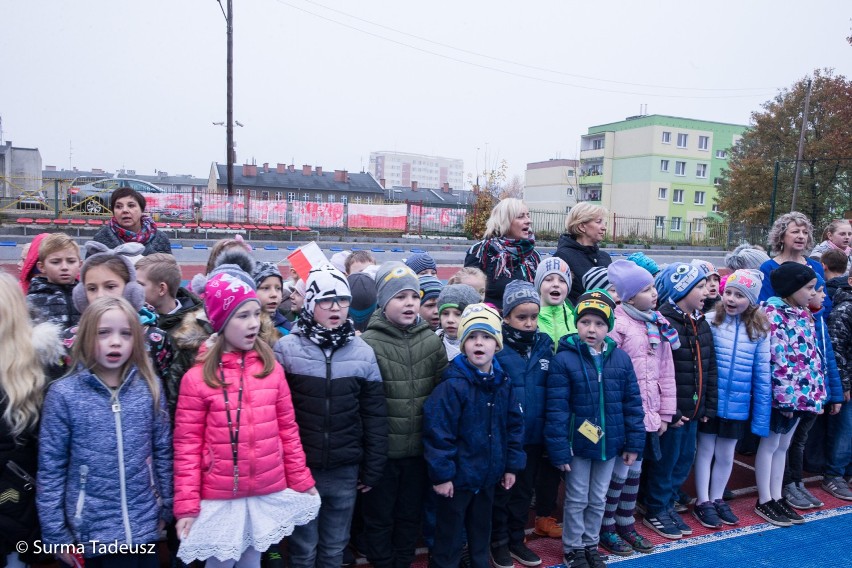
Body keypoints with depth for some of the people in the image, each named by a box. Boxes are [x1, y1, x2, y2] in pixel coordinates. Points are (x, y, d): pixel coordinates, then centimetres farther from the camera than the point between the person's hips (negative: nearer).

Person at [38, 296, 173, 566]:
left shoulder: (150, 387, -5)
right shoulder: (63, 393, -10)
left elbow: (163, 451, 3)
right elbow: (50, 468, -5)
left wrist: (165, 508, 7)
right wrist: (56, 534, -3)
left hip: (144, 526, 2)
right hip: (92, 529, -2)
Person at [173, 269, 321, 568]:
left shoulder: (271, 368, -1)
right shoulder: (197, 378, -10)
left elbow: (287, 429, 5)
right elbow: (187, 445, -6)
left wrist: (301, 479, 7)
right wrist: (186, 504, -7)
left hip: (269, 492, 3)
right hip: (220, 497, -2)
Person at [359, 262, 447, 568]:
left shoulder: (432, 341, 0)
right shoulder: (368, 344, -13)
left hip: (418, 449, 4)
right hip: (381, 449, -3)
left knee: (410, 514, 21)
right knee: (379, 517, 15)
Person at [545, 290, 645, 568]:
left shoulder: (621, 358, -3)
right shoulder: (563, 360, -15)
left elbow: (632, 403, 3)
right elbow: (556, 409, -15)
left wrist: (634, 443, 2)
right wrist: (559, 450, -15)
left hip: (609, 443, 4)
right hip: (577, 444, -4)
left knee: (598, 499, 19)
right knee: (577, 499, 11)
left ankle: (591, 545, 38)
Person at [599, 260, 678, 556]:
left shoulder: (658, 324, 8)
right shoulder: (617, 323, -15)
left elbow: (666, 370, 11)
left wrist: (665, 412, 10)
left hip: (647, 414, 7)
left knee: (634, 469, 18)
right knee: (618, 471, 4)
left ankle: (626, 525, 33)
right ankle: (606, 528, 22)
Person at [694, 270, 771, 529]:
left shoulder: (759, 331, -4)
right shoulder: (709, 322, -11)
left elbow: (762, 375, 0)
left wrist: (761, 415, 1)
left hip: (738, 405, 2)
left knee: (726, 454, 16)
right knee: (706, 449, 11)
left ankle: (717, 499, 35)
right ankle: (703, 502, 26)